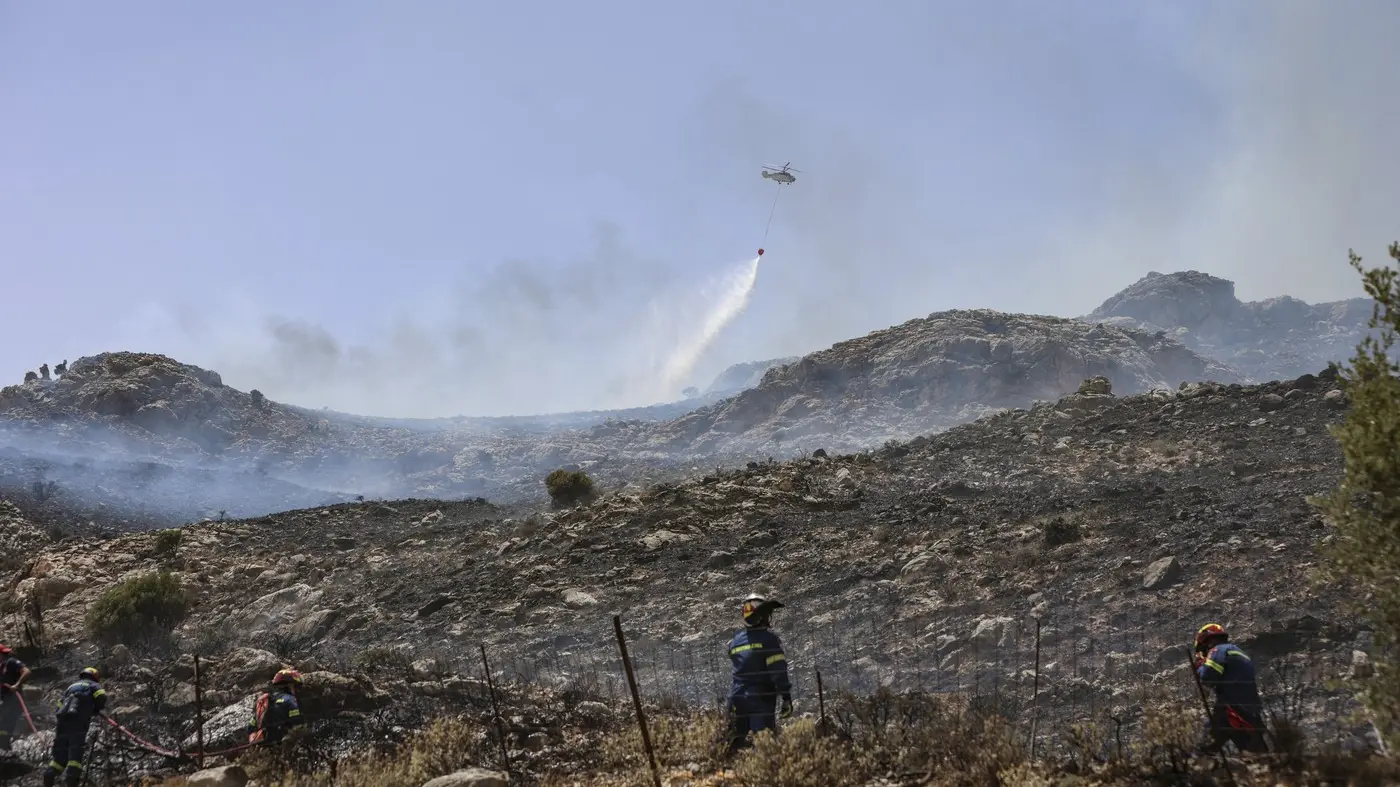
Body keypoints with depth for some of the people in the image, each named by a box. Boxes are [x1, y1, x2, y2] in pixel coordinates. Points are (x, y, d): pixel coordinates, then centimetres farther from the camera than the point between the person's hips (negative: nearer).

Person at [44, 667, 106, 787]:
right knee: (75, 753, -11)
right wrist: (96, 710, 17)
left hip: (62, 720, 5)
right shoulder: (94, 685, 20)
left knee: (60, 755, 11)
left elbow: (60, 704, 26)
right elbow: (102, 697, -1)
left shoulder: (71, 687, 35)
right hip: (78, 720, -5)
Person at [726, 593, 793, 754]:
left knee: (735, 741, 12)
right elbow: (779, 672, -14)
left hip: (738, 697, 6)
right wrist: (786, 697, -11)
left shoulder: (735, 642, 9)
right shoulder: (769, 640, -10)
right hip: (761, 699, -6)